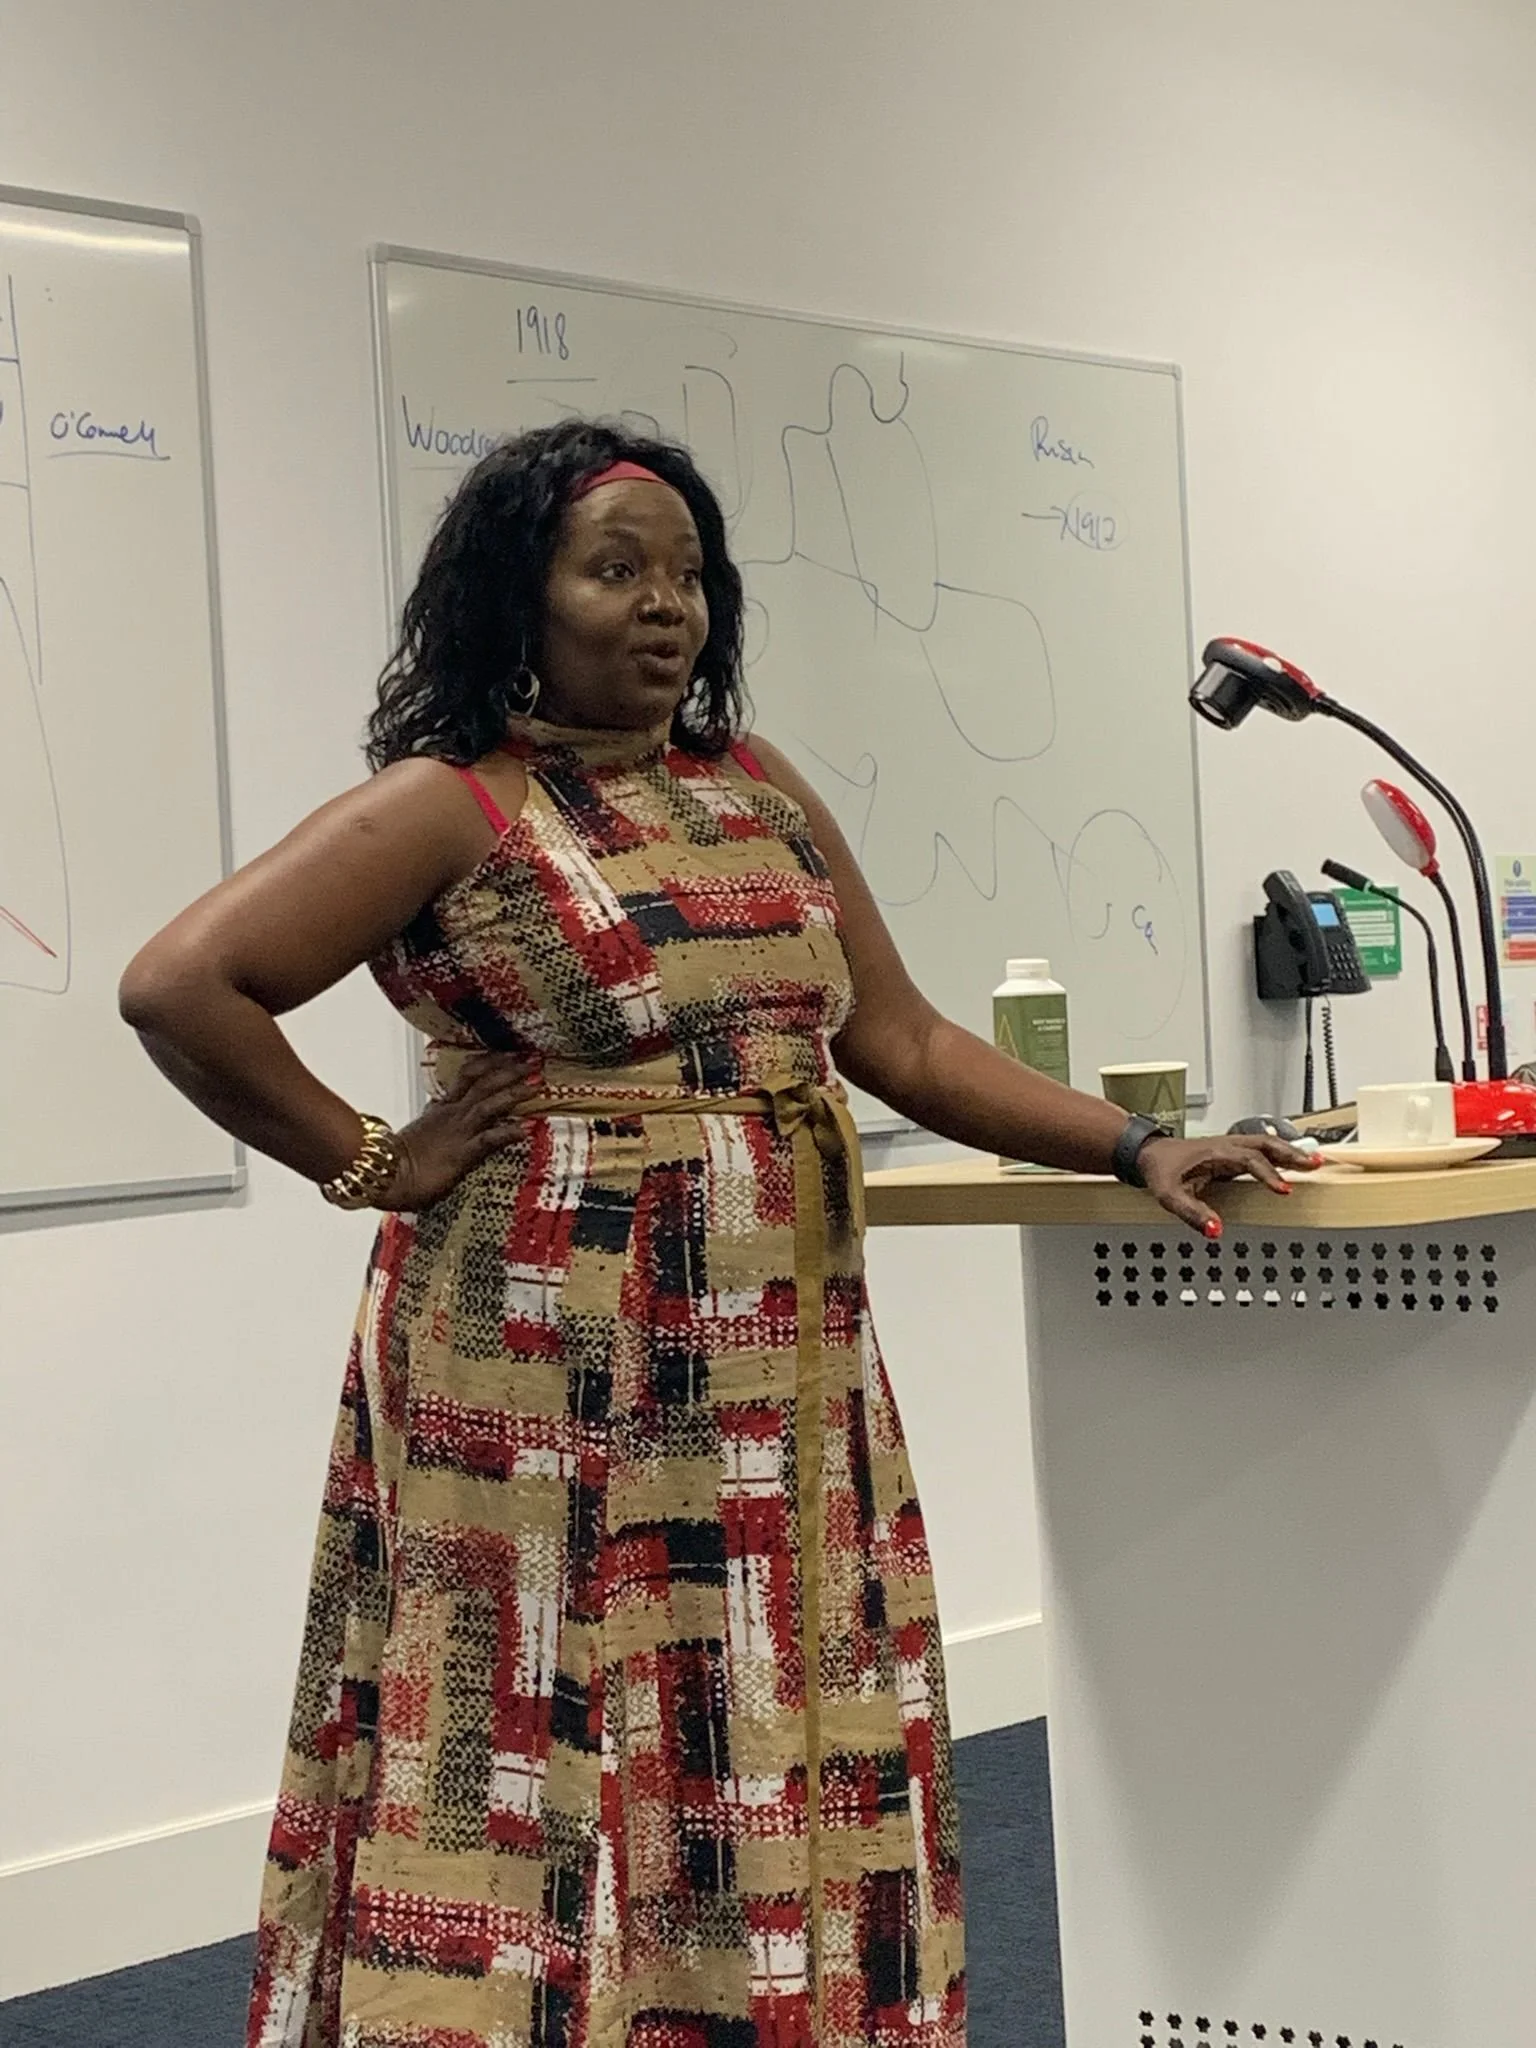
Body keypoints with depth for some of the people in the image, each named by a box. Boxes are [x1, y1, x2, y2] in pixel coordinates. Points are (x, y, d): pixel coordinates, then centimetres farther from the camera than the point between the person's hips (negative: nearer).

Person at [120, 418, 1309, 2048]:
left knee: (773, 1776, 8)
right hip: (557, 1386, -6)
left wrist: (1135, 1149, 5)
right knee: (567, 1783, -1)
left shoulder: (761, 791, 14)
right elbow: (181, 985, -14)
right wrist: (373, 1165, -9)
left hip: (782, 1383, 6)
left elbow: (905, 1044, 13)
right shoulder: (450, 809, -5)